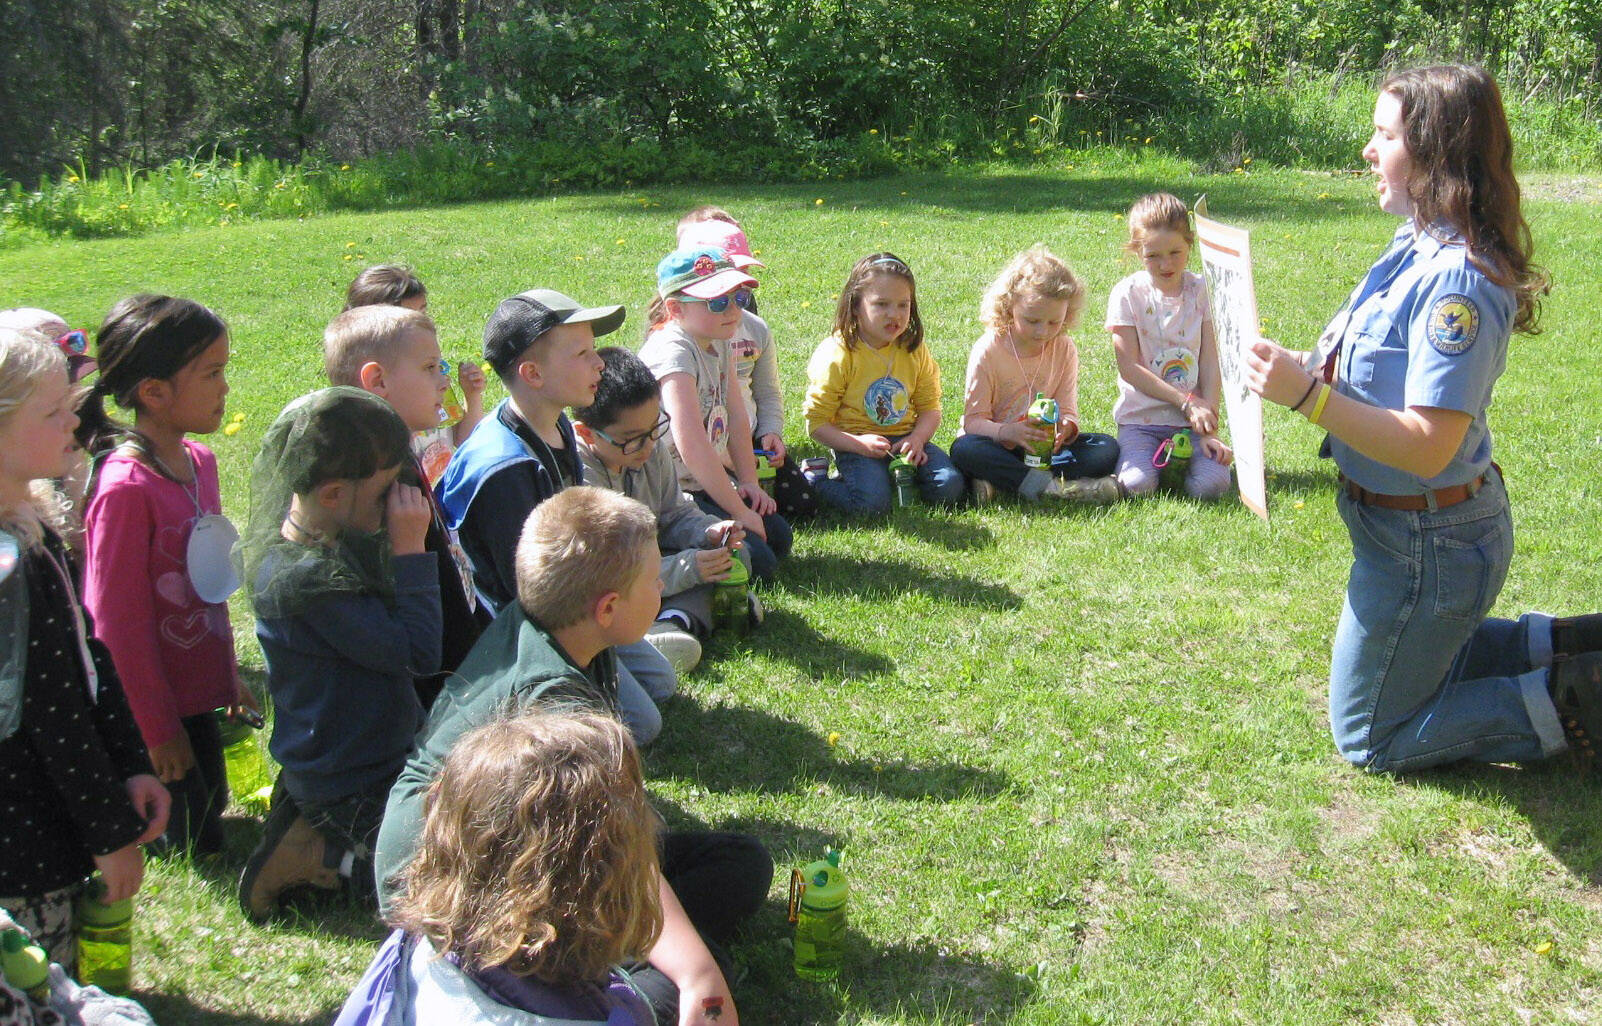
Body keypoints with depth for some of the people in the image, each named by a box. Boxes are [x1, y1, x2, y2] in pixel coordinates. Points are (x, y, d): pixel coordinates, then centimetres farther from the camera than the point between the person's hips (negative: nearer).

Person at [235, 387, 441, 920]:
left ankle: (311, 826, 15)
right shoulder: (306, 580, -30)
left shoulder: (328, 538, -2)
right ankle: (324, 856, 0)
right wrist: (410, 549, -23)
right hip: (353, 786, -9)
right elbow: (419, 652, -27)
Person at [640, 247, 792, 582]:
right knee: (758, 562, -17)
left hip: (705, 479, 10)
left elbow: (736, 418, 11)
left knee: (778, 537, 2)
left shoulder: (719, 342, 6)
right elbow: (691, 443, -30)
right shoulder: (673, 352, -24)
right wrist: (739, 511, -24)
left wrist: (748, 483, 2)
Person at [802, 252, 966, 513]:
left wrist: (917, 438, -13)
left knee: (949, 487, -16)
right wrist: (858, 443, -24)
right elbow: (816, 421, -10)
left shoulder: (914, 351, 4)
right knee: (872, 502, -30)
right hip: (858, 445, -5)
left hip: (905, 440, 5)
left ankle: (901, 476, 10)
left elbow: (930, 408, 9)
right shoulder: (837, 356, -11)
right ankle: (812, 482, -2)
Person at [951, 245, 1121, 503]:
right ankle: (1050, 487, -38)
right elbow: (974, 420, -13)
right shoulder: (987, 350, -10)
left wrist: (1064, 428, -27)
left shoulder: (1064, 349, 1)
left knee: (1107, 448, -19)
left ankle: (1000, 482, -30)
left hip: (1044, 446, 4)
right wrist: (1007, 431, -34)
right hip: (998, 446, -4)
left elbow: (1067, 410, -1)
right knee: (964, 449, -35)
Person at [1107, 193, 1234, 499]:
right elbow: (1129, 367, -9)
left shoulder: (1201, 290, 3)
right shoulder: (1128, 294, -4)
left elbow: (1210, 363, -1)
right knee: (1138, 485, -26)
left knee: (1211, 485, -22)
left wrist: (1209, 428, -9)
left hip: (1194, 417, 2)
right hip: (1141, 417, -2)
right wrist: (1187, 401, -14)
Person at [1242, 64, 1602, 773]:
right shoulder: (1416, 248, 1)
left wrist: (1307, 394, -36)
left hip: (1429, 544, -10)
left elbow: (1428, 446, -31)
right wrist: (1298, 367, 0)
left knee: (1369, 738, 7)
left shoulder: (1456, 279, -28)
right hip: (1406, 526, 10)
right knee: (1416, 657, 33)